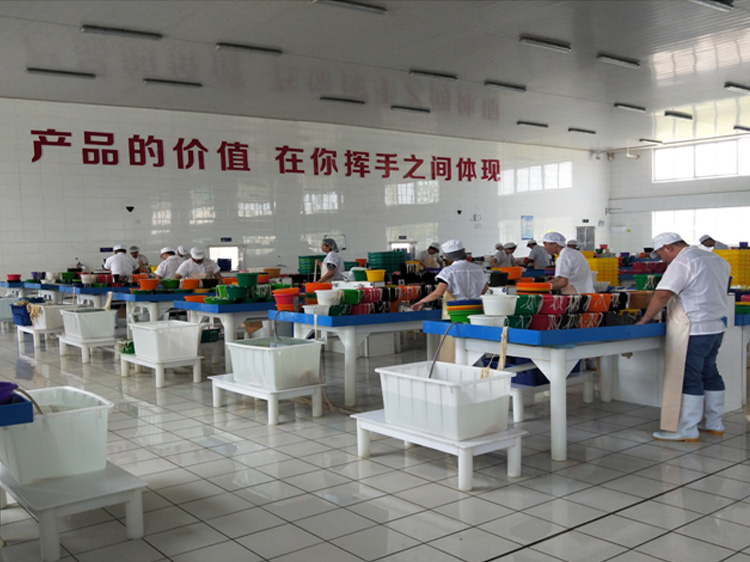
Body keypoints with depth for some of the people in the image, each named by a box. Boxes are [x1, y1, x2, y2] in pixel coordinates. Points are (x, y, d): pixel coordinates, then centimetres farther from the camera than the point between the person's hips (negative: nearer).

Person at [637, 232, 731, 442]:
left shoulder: (682, 263, -16)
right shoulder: (716, 259, 14)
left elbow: (662, 294, -24)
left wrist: (644, 320, -17)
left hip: (693, 331, -10)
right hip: (715, 328, 10)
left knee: (688, 378, -5)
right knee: (709, 374, 17)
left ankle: (687, 430, -1)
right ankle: (714, 423, 26)